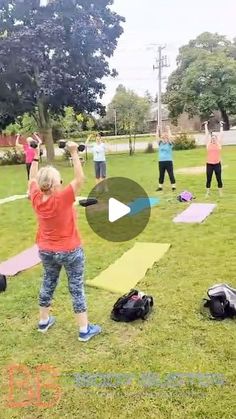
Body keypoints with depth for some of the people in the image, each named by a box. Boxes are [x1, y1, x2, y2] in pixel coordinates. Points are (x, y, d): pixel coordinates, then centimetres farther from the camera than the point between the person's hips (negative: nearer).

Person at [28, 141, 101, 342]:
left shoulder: (36, 199, -11)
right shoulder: (62, 198, -27)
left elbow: (32, 179, 6)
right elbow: (80, 179, -27)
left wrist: (36, 156, 6)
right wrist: (74, 153, -25)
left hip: (46, 251, 6)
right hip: (69, 251, -5)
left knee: (48, 284, 22)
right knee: (77, 288, 6)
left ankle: (44, 321, 39)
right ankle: (84, 329, 15)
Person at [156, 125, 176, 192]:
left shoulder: (169, 143, -1)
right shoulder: (160, 143, 9)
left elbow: (170, 137, -17)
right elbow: (157, 137, 1)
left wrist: (168, 130, -13)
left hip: (168, 161, -4)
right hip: (161, 161, 4)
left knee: (171, 174, -2)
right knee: (161, 175, 12)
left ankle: (173, 186, 4)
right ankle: (160, 187, 21)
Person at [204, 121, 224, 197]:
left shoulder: (219, 144, 4)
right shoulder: (208, 144, 3)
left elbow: (221, 134, 8)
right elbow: (207, 134, 8)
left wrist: (221, 125, 13)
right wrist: (206, 125, 13)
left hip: (217, 164, 0)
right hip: (209, 164, 0)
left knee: (219, 179, 7)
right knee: (208, 179, 6)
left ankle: (220, 193, 18)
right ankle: (207, 193, 17)